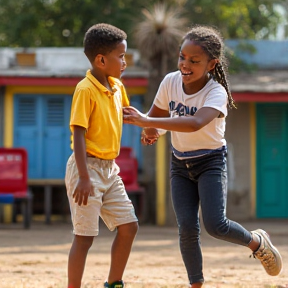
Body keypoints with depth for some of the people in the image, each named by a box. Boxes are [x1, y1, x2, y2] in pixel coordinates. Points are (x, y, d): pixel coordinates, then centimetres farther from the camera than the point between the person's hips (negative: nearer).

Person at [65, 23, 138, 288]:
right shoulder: (85, 90, -17)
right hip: (88, 167, -8)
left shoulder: (117, 86, 8)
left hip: (109, 169, 8)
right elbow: (78, 134, -20)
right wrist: (84, 177, -25)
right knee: (85, 235, -6)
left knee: (129, 226, 9)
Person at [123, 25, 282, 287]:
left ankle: (257, 242, 12)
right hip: (180, 164, 4)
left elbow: (196, 123, -44)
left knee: (215, 224, -19)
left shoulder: (217, 93, -24)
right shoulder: (171, 82, -9)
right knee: (187, 227, -9)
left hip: (211, 161, -4)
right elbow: (157, 113, 10)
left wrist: (147, 121, -51)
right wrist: (149, 130, -16)